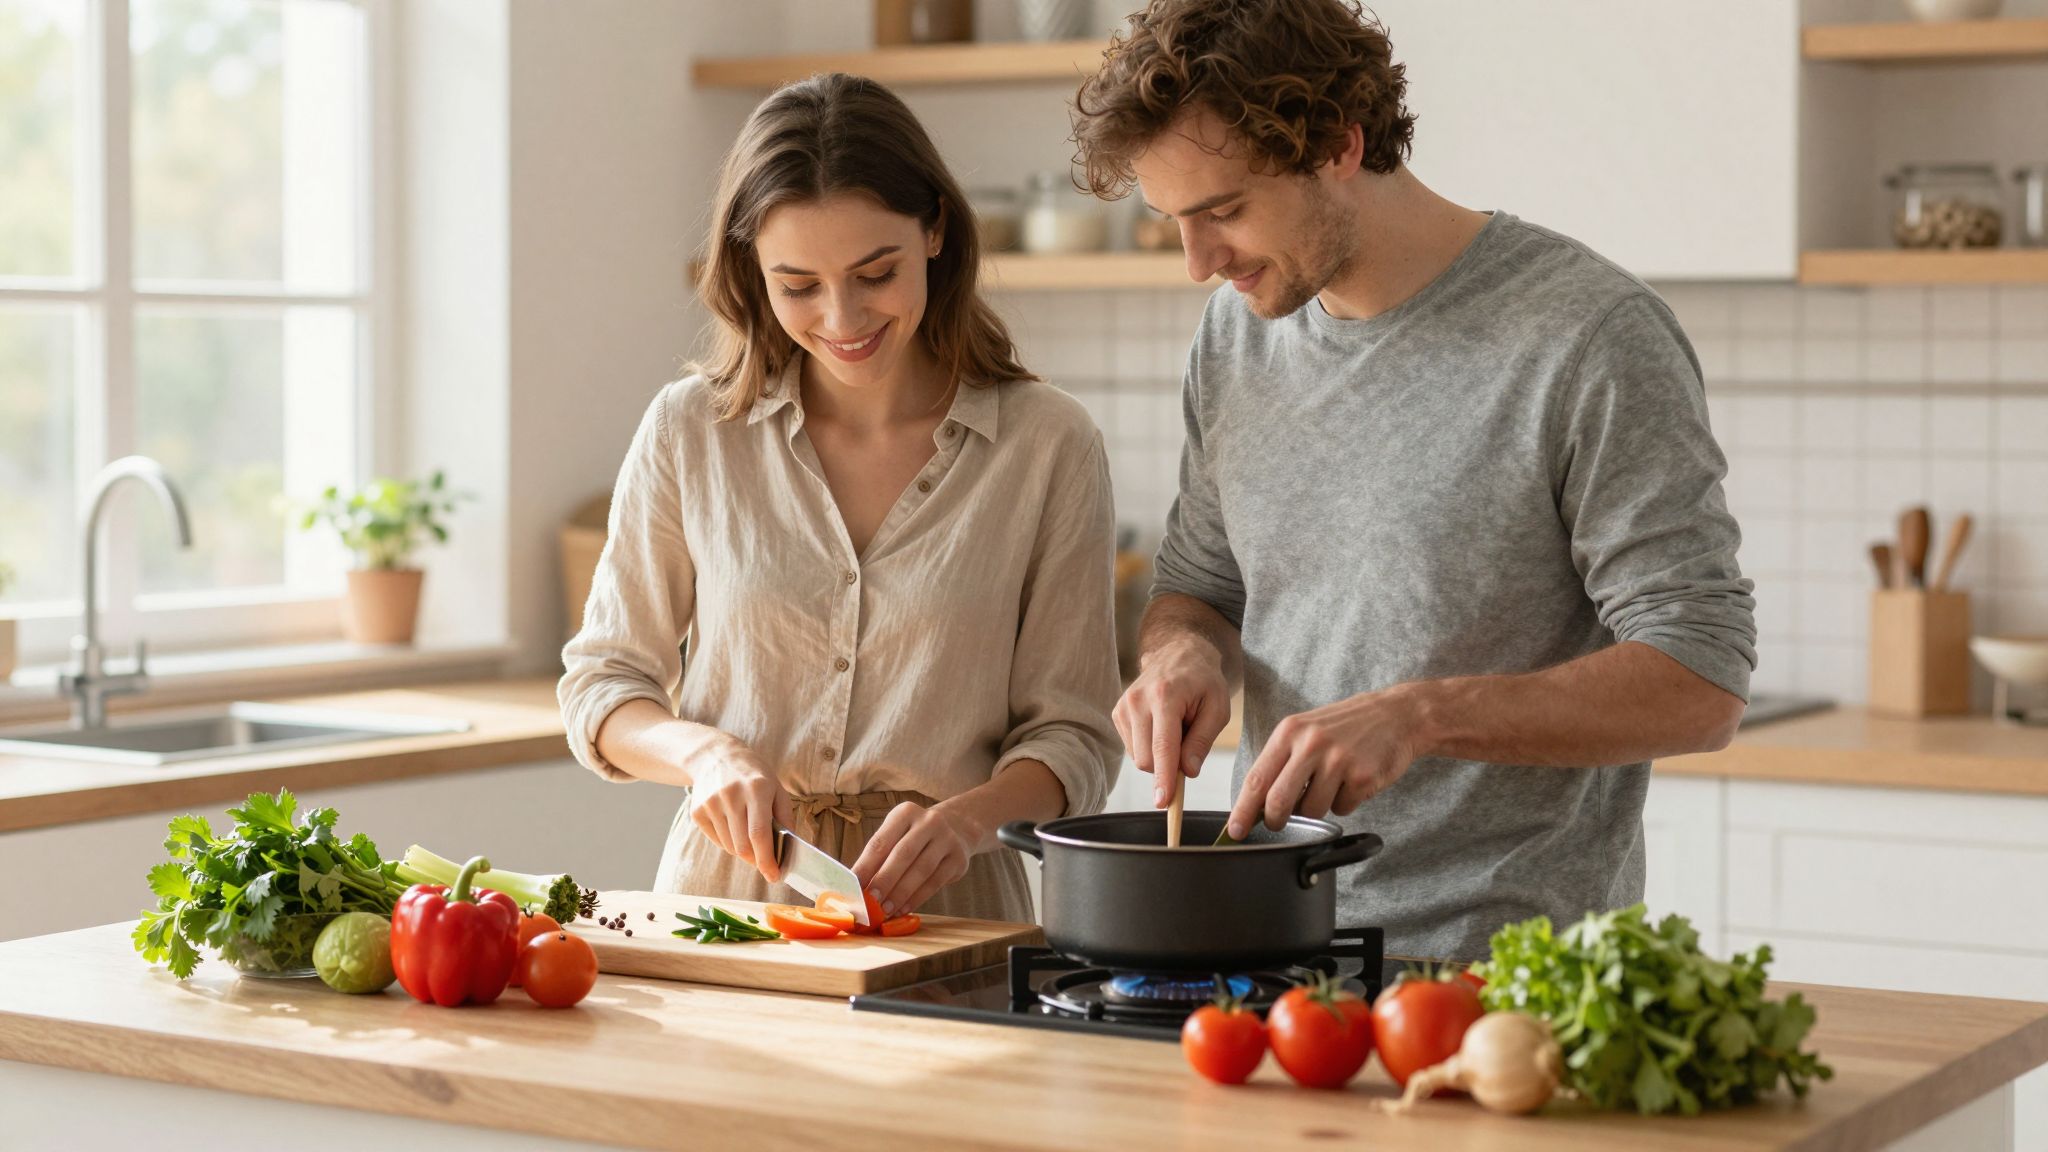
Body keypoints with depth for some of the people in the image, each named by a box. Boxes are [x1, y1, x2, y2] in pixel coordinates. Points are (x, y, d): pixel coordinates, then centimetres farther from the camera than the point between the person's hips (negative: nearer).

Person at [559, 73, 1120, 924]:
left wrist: (968, 816, -15)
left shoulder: (1048, 446, 1)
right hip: (726, 897, 1)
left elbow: (1070, 733, 4)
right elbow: (599, 687, 11)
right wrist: (705, 751, -9)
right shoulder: (689, 432, 5)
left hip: (941, 906, -1)